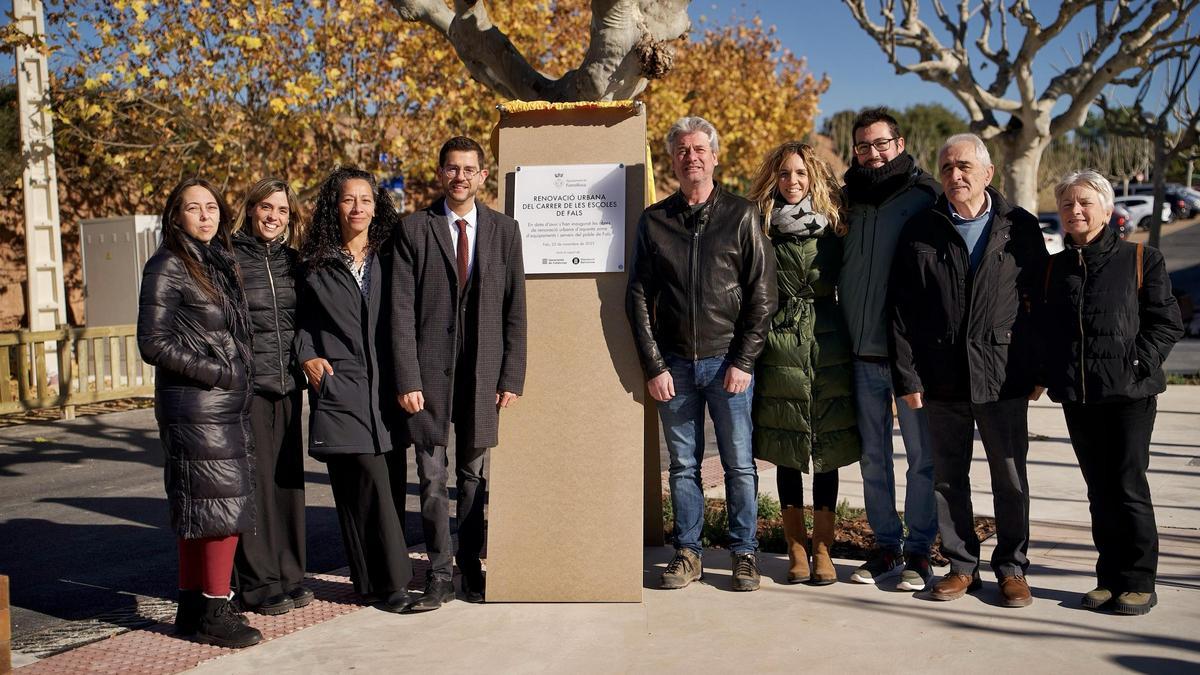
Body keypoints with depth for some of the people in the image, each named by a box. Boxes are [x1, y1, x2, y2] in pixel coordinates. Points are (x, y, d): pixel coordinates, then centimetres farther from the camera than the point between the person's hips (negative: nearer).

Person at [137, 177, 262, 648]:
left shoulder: (219, 262, 14)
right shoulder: (167, 267, -8)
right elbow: (153, 344, -12)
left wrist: (238, 375, 9)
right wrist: (215, 373, -12)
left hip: (228, 403, 8)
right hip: (196, 405, -8)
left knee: (197, 513, 13)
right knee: (223, 507, -6)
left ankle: (192, 608, 22)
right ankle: (214, 613, 4)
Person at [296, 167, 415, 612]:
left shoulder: (390, 259, 10)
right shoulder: (316, 265, 7)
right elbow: (301, 319, 15)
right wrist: (307, 356, -1)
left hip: (386, 388, 2)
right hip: (340, 387, -2)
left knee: (390, 485, 4)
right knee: (371, 482, -8)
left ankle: (375, 581, 19)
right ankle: (392, 581, 2)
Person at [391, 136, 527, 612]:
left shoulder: (504, 230, 7)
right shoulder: (414, 229, 2)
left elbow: (515, 310, 5)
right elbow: (401, 310, -3)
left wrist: (512, 377, -1)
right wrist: (407, 379, -10)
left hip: (483, 371, 1)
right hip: (430, 368, -1)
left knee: (474, 474, 10)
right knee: (432, 478, 4)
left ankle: (471, 567, 23)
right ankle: (439, 576, 15)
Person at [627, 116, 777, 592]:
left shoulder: (741, 215, 2)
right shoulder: (654, 220, 7)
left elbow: (762, 296, -1)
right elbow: (638, 298, 5)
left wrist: (743, 361, -8)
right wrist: (654, 366, -2)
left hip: (728, 361, -2)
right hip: (674, 365, 2)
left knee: (739, 464, 3)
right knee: (683, 464, 8)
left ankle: (744, 553, 16)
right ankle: (687, 553, 19)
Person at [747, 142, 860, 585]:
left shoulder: (834, 229, 6)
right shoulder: (761, 231, 4)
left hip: (828, 349, 1)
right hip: (780, 348, 0)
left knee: (827, 449, 3)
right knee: (786, 452, 5)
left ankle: (822, 549, 14)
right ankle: (796, 550, 17)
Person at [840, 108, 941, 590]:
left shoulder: (925, 196, -1)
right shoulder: (849, 197, 12)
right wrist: (847, 331, 11)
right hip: (863, 352, 4)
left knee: (922, 454, 3)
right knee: (873, 455, 10)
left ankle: (918, 550, 14)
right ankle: (886, 544, 22)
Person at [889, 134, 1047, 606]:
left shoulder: (1020, 227, 4)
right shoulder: (921, 231, 3)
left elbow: (1041, 301, 7)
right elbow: (901, 310, 1)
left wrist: (1040, 369, 3)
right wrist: (907, 376, -4)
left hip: (1003, 376, -1)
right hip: (941, 378, 1)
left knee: (1010, 479, 7)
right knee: (947, 478, 9)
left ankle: (1012, 567, 23)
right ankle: (961, 566, 23)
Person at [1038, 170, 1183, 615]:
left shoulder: (1141, 260, 1)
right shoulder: (1055, 268, 13)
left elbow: (1167, 323, 0)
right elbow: (1044, 328, 17)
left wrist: (1136, 365, -11)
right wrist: (1052, 374, 4)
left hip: (1129, 394, -4)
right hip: (1077, 397, 4)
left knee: (1128, 488, -1)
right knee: (1099, 491, 11)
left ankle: (1138, 581, 11)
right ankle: (1109, 576, 20)